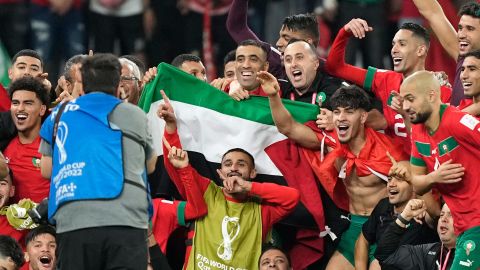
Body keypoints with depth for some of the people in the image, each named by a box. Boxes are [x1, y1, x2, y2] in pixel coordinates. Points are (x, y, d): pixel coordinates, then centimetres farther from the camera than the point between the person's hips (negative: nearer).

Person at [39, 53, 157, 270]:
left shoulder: (58, 115, 18)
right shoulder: (134, 115, 14)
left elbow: (47, 170, 22)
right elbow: (150, 166, 27)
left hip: (72, 223, 1)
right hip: (126, 223, -1)